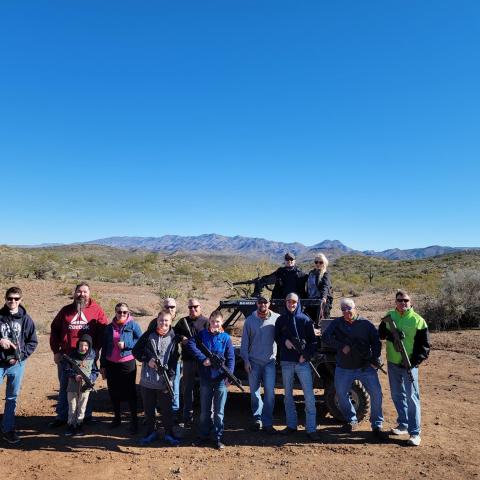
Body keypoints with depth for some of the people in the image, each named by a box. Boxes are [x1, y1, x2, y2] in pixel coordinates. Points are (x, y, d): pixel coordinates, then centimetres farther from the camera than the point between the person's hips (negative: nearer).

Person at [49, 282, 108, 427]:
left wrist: (96, 348, -9)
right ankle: (61, 416, 26)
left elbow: (103, 330, -3)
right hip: (66, 357, 3)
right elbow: (54, 330, 10)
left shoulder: (97, 310, -2)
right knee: (64, 388, 12)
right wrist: (56, 351, 5)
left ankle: (86, 415, 24)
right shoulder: (66, 310, 6)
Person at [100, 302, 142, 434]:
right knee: (113, 392, 13)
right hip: (111, 364, 4)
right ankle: (117, 417, 30)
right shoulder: (109, 327, 6)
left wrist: (126, 344, -17)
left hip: (128, 363, -4)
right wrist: (102, 365, 11)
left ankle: (134, 420, 11)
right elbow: (104, 347, 11)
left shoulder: (133, 325, -6)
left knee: (130, 392, 1)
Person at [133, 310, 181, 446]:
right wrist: (147, 360, -12)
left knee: (166, 409, 8)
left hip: (164, 382, -1)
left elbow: (174, 361, -4)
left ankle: (169, 433, 25)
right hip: (147, 381, 2)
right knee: (148, 408, 14)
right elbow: (135, 350, 3)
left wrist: (169, 378, -13)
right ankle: (151, 432, 32)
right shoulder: (148, 335, 1)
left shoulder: (174, 338, -2)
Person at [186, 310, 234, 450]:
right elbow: (190, 344, -13)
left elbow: (231, 358, -3)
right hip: (205, 378, 1)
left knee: (219, 411, 6)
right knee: (205, 410, 14)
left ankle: (219, 438, 18)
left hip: (220, 379, -1)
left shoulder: (226, 337, -1)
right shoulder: (202, 334, 1)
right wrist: (203, 359, -20)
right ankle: (204, 435, 31)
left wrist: (229, 374, -16)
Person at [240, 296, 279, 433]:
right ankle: (257, 419, 27)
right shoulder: (250, 320, 1)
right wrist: (246, 360, 0)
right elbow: (245, 342, 4)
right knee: (254, 392, 10)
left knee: (270, 392, -2)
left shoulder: (276, 318, -3)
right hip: (253, 361, 1)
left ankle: (267, 423, 11)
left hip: (270, 361, -1)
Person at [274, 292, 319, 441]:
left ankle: (311, 429, 5)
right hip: (286, 362, 3)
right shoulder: (280, 320, 4)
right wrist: (285, 341, -8)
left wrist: (307, 355, -11)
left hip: (302, 362, -2)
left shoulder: (305, 319, -1)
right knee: (288, 395, 12)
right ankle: (291, 425, 26)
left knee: (309, 395, -4)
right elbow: (276, 337, 12)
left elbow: (313, 340, 1)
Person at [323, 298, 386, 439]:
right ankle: (351, 421, 31)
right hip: (344, 368, 2)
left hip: (366, 367, -1)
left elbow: (376, 343, 1)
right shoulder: (337, 323, -1)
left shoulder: (366, 324, -3)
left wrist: (374, 360, -10)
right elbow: (326, 336, -10)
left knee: (376, 393, -5)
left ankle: (377, 425, 13)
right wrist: (342, 346, -19)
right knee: (341, 394, 10)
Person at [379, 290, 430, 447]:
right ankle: (403, 425, 30)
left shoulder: (418, 320, -8)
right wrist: (390, 334, -17)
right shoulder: (389, 316, 4)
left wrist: (416, 360, -14)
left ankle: (415, 432, 6)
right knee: (397, 396, 15)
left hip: (409, 365, -5)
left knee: (412, 397, -2)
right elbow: (381, 334, 4)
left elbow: (425, 345, -5)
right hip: (392, 363, 5)